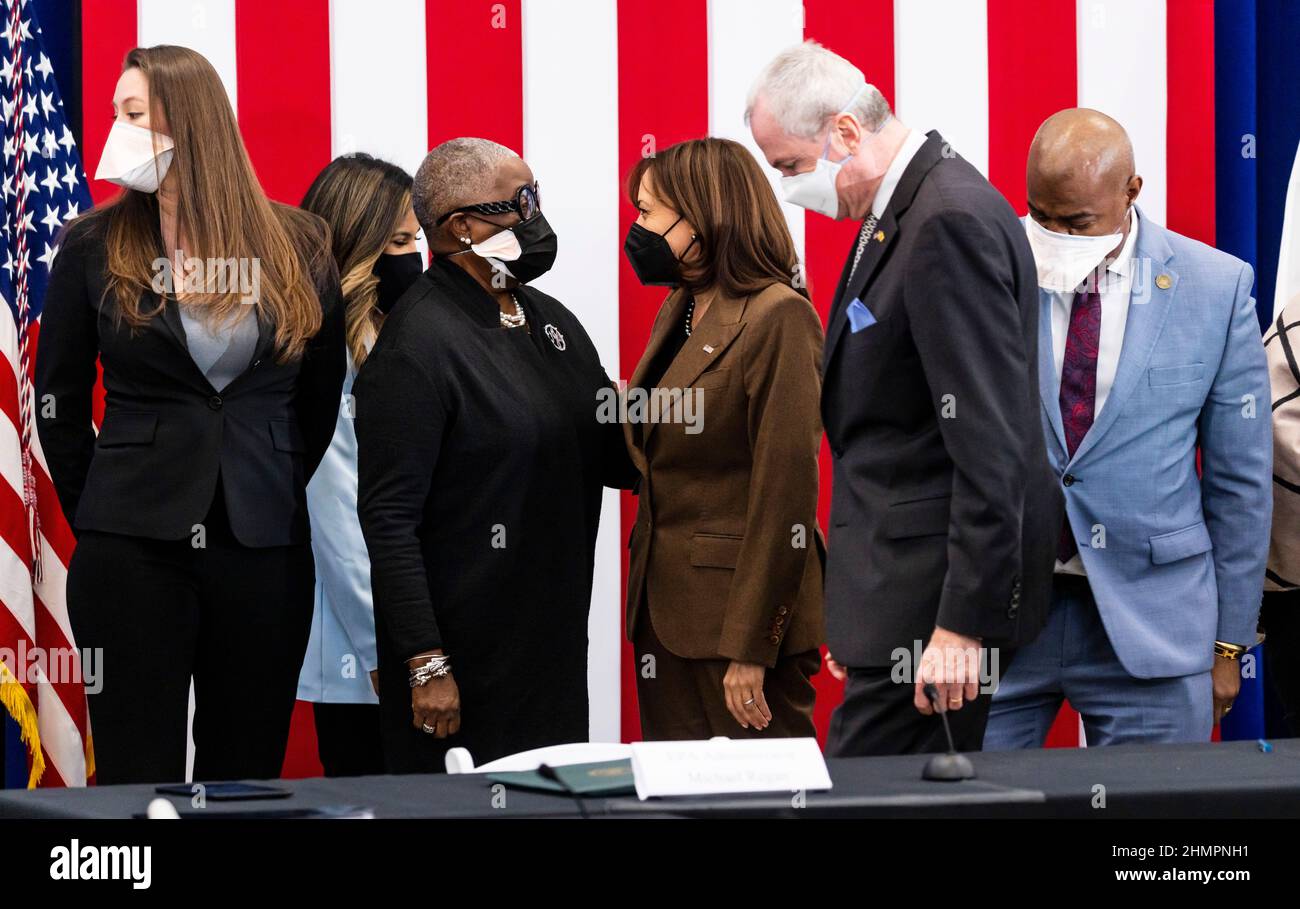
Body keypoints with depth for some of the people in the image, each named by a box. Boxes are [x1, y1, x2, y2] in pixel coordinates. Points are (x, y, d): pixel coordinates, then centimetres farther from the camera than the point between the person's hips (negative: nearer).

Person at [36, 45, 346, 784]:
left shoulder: (298, 246, 3)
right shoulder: (96, 247, 1)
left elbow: (321, 398, 11)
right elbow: (59, 400, 8)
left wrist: (276, 496, 7)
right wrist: (97, 513, 6)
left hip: (267, 551, 1)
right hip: (130, 550, -1)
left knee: (247, 776, 8)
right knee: (139, 777, -1)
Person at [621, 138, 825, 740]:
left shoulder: (779, 317, -13)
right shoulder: (676, 312, 15)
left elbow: (785, 491, -17)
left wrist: (751, 645, -19)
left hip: (737, 610, -8)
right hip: (664, 607, 8)